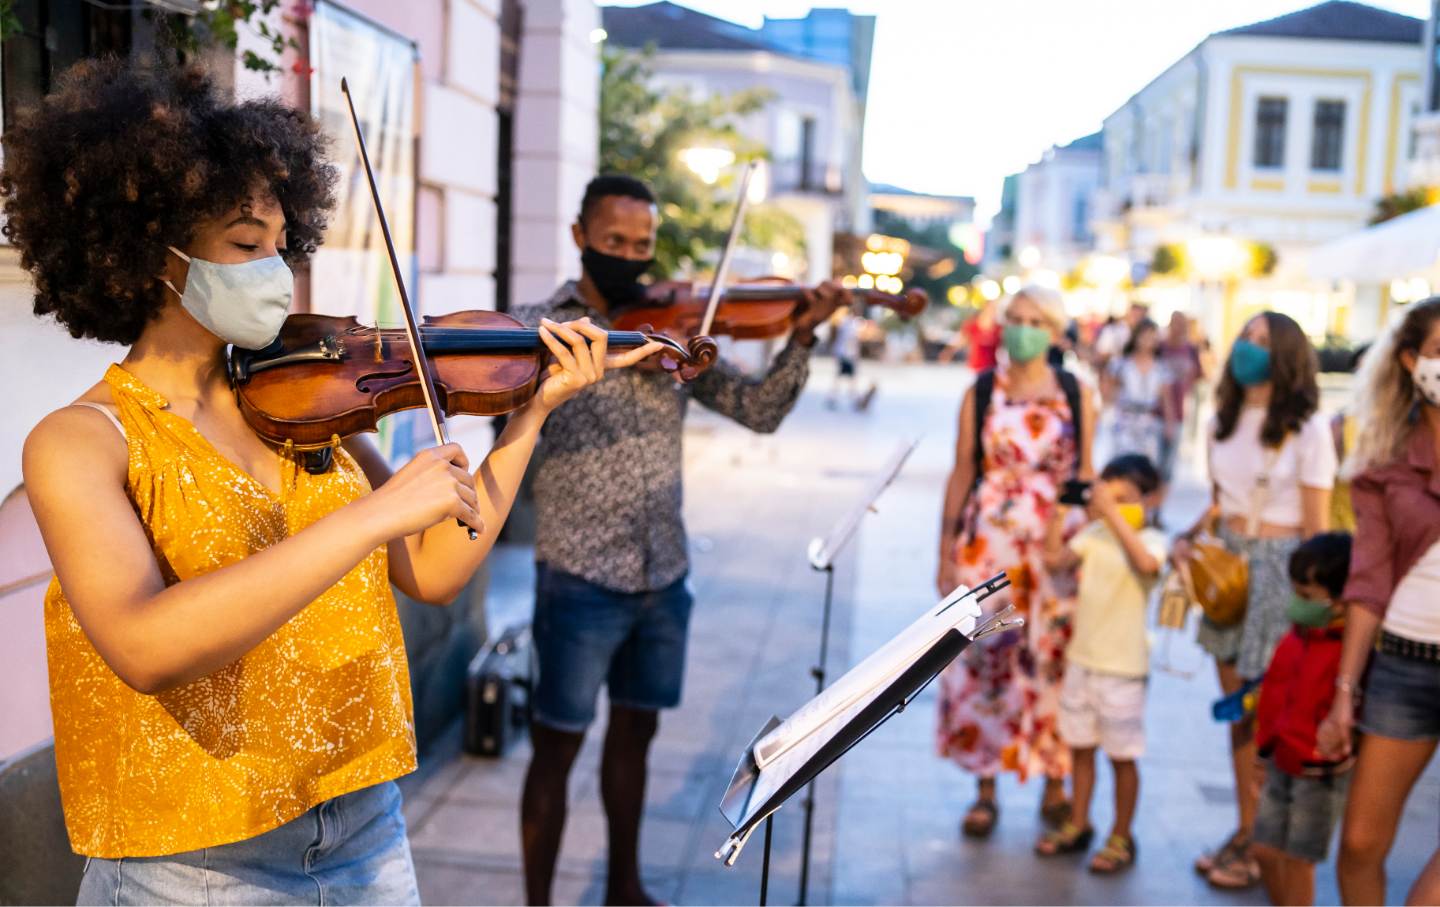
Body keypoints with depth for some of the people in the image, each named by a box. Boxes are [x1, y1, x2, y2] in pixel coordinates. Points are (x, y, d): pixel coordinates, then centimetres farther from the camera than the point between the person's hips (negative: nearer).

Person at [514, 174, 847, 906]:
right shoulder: (542, 324, -4)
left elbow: (759, 410, 3)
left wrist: (802, 336, -13)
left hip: (663, 575, 5)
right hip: (581, 579, -4)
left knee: (635, 730, 18)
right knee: (558, 744, 3)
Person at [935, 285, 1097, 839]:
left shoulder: (1076, 395, 4)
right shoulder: (981, 393, 4)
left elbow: (1085, 475, 6)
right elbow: (962, 473, 4)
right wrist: (946, 552, 3)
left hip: (1056, 542, 0)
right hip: (989, 541, 0)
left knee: (1053, 662, 3)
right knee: (985, 658, 1)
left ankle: (1055, 786, 18)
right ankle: (986, 789, 13)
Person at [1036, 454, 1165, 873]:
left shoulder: (1150, 538, -12)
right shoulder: (1094, 533, 2)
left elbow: (1146, 563, -35)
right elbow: (1056, 559, -6)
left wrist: (1113, 513, -35)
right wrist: (1058, 514, -10)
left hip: (1122, 666, -5)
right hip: (1081, 656, 5)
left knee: (1122, 755, 7)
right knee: (1080, 745, 17)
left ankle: (1121, 838, 22)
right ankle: (1078, 826, 33)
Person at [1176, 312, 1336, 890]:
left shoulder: (1308, 429, -10)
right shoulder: (1224, 422, 9)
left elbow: (1316, 527, -8)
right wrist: (1191, 537, 0)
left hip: (1280, 568, -6)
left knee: (1269, 716, 0)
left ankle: (1261, 843, 14)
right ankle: (1246, 831, 23)